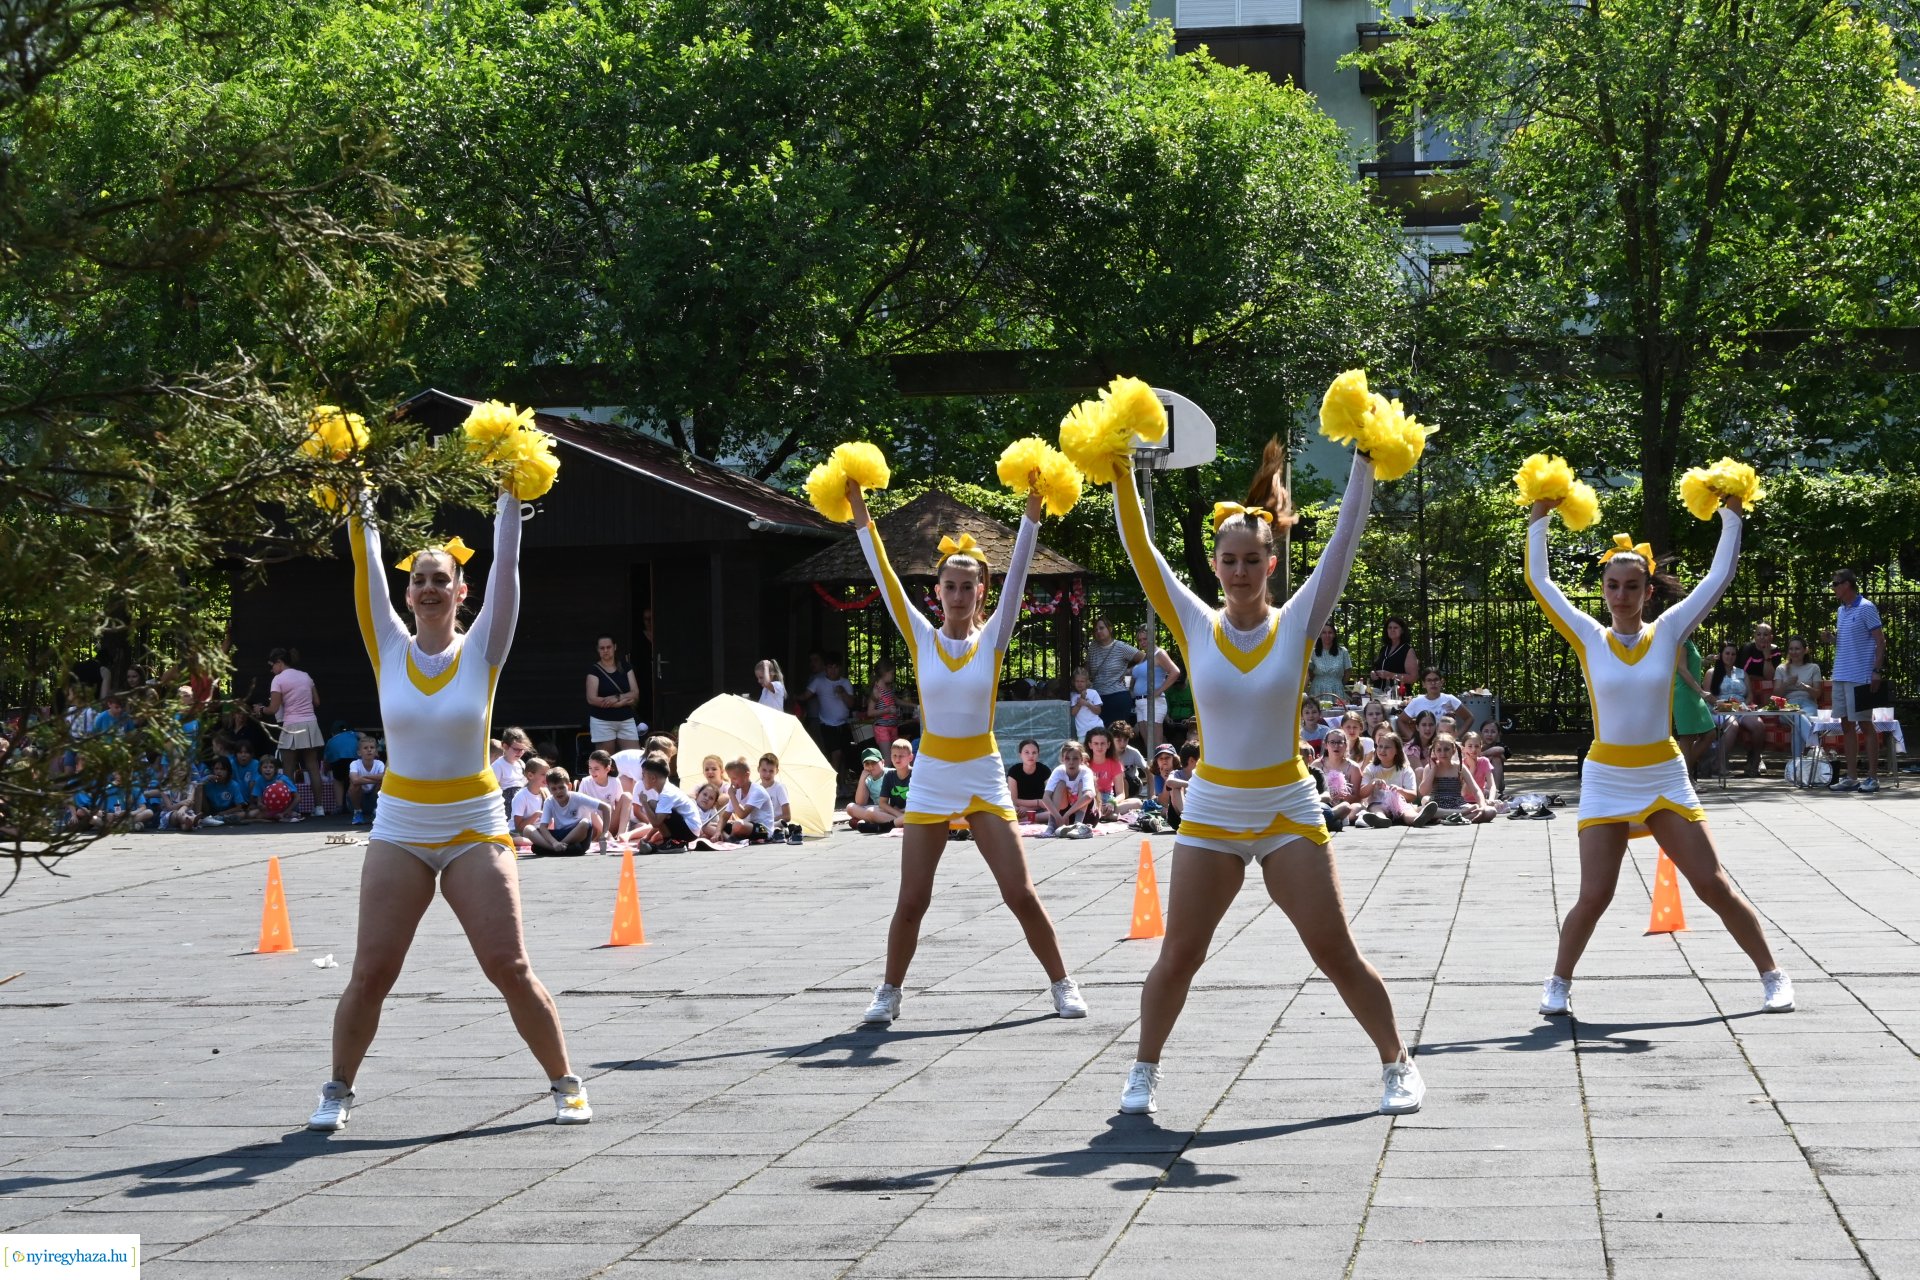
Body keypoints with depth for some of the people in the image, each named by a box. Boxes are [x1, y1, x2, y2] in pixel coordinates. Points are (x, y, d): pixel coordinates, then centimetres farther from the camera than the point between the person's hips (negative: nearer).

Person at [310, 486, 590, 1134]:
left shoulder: (482, 650, 0)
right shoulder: (390, 649, 4)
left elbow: (505, 566, -5)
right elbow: (366, 572, 0)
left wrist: (510, 493, -7)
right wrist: (360, 509, -4)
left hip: (475, 830, -1)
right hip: (400, 830, 2)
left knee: (511, 968, -5)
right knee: (371, 971, -1)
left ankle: (565, 1083, 8)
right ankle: (338, 1090, 15)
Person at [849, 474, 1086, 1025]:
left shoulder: (993, 638, 0)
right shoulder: (921, 637, 2)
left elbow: (1016, 573, -8)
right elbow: (885, 576, -2)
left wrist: (1032, 510, -17)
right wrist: (860, 514, -6)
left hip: (984, 778, -1)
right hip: (930, 778, 1)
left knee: (1020, 894, -4)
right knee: (911, 901, 2)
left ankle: (1062, 984, 10)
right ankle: (889, 992, 18)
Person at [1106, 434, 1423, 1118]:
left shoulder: (1298, 622, -3)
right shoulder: (1196, 626, 0)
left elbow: (1345, 538, -8)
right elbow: (1140, 550, -5)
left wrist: (1365, 458, -14)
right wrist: (1120, 471, -11)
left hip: (1287, 811, -1)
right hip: (1211, 811, 1)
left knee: (1336, 953, -1)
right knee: (1178, 956, 3)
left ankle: (1398, 1064, 13)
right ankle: (1143, 1070, 21)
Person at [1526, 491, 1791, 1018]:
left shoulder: (1667, 632, 1)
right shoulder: (1590, 638, 0)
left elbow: (1719, 577, 0)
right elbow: (1538, 581, -1)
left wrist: (1732, 514, -2)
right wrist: (1540, 516, 1)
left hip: (1665, 777, 1)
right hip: (1606, 780, -1)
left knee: (1713, 884, 1)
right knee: (1594, 896, -6)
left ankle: (1771, 975, 12)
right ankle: (1558, 984, 14)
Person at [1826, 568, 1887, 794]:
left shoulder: (1866, 608, -8)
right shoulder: (1841, 611, 15)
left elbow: (1880, 641, -10)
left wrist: (1877, 671, -17)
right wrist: (1832, 639, 3)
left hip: (1860, 678, -8)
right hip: (1841, 676, 8)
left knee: (1865, 726, -3)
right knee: (1847, 726, 8)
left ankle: (1873, 778, 1)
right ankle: (1851, 777, 13)